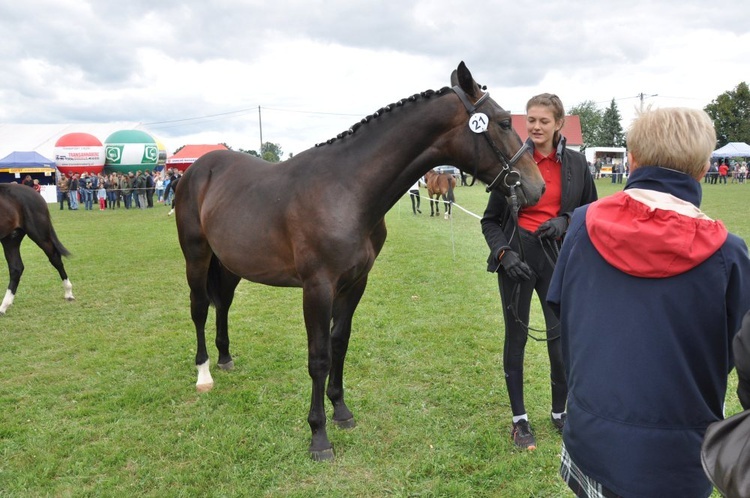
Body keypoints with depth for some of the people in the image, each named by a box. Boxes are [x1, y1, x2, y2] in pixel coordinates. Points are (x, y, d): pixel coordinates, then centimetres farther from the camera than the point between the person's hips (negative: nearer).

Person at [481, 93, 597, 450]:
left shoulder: (576, 164, 1)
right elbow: (491, 219, 1)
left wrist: (566, 221, -10)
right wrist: (504, 253, -14)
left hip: (557, 257, 1)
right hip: (517, 256, -1)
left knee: (561, 335, 5)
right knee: (516, 336, 8)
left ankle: (560, 412, 29)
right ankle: (519, 419, 23)